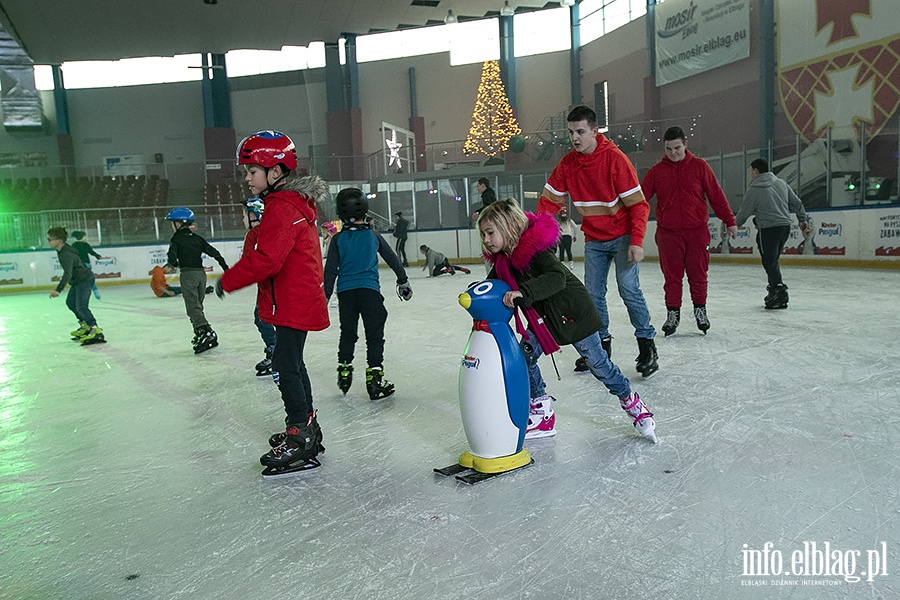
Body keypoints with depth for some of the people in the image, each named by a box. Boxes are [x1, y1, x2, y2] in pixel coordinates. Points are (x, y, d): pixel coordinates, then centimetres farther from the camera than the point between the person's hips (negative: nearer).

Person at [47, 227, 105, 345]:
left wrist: (58, 289, -50)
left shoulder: (66, 255, -28)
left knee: (81, 306, -19)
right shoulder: (62, 249, 2)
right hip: (77, 280, 11)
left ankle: (96, 332, -21)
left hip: (85, 279, -11)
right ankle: (85, 326, 31)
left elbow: (67, 274, -40)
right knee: (70, 302, 21)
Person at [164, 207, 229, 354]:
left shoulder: (176, 239, -2)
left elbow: (172, 257, -13)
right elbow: (214, 252, 10)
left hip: (188, 274, -6)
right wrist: (225, 267, 14)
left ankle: (208, 334, -21)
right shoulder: (197, 238, 13)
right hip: (201, 273, 6)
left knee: (193, 307, -8)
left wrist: (173, 264, 10)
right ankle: (200, 333, 19)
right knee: (197, 306, 17)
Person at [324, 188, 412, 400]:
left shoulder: (337, 239, 2)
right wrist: (403, 281, 24)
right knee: (374, 334, 1)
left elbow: (331, 269, 0)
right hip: (369, 289, -2)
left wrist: (325, 296, 6)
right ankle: (374, 376, -3)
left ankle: (344, 368, 25)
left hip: (345, 292, 2)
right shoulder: (373, 236, 4)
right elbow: (392, 259, 12)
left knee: (348, 333, 18)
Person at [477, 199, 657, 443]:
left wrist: (522, 291, -52)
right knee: (524, 357, -5)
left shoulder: (536, 249, -28)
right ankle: (542, 415, 9)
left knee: (597, 363, 2)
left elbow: (557, 278, -41)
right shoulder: (503, 261, -2)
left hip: (573, 312, -7)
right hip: (541, 318, 7)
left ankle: (632, 403, 26)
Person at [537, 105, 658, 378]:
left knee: (628, 288, -14)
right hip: (593, 239, 5)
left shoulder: (615, 158, -18)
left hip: (622, 235, -5)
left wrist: (637, 241, -26)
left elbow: (638, 204, -18)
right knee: (593, 293, 4)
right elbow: (549, 200, 2)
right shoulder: (567, 163, -3)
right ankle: (601, 344, 19)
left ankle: (647, 345, -1)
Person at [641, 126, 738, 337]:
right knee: (671, 276, 4)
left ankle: (700, 309, 24)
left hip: (697, 231, 0)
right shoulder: (656, 171, 3)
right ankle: (672, 313, 15)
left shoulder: (700, 167, 2)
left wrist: (729, 221, 5)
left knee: (698, 274, 6)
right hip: (668, 233, 0)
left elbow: (716, 196, 4)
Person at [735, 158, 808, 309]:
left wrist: (736, 224, 16)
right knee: (773, 261, 17)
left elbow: (745, 211, -2)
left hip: (768, 229, -8)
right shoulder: (781, 183, 11)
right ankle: (775, 291, 22)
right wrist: (802, 219, 27)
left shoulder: (754, 189, -9)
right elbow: (796, 202, 16)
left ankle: (779, 292, -14)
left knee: (769, 262, -5)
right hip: (785, 226, 8)